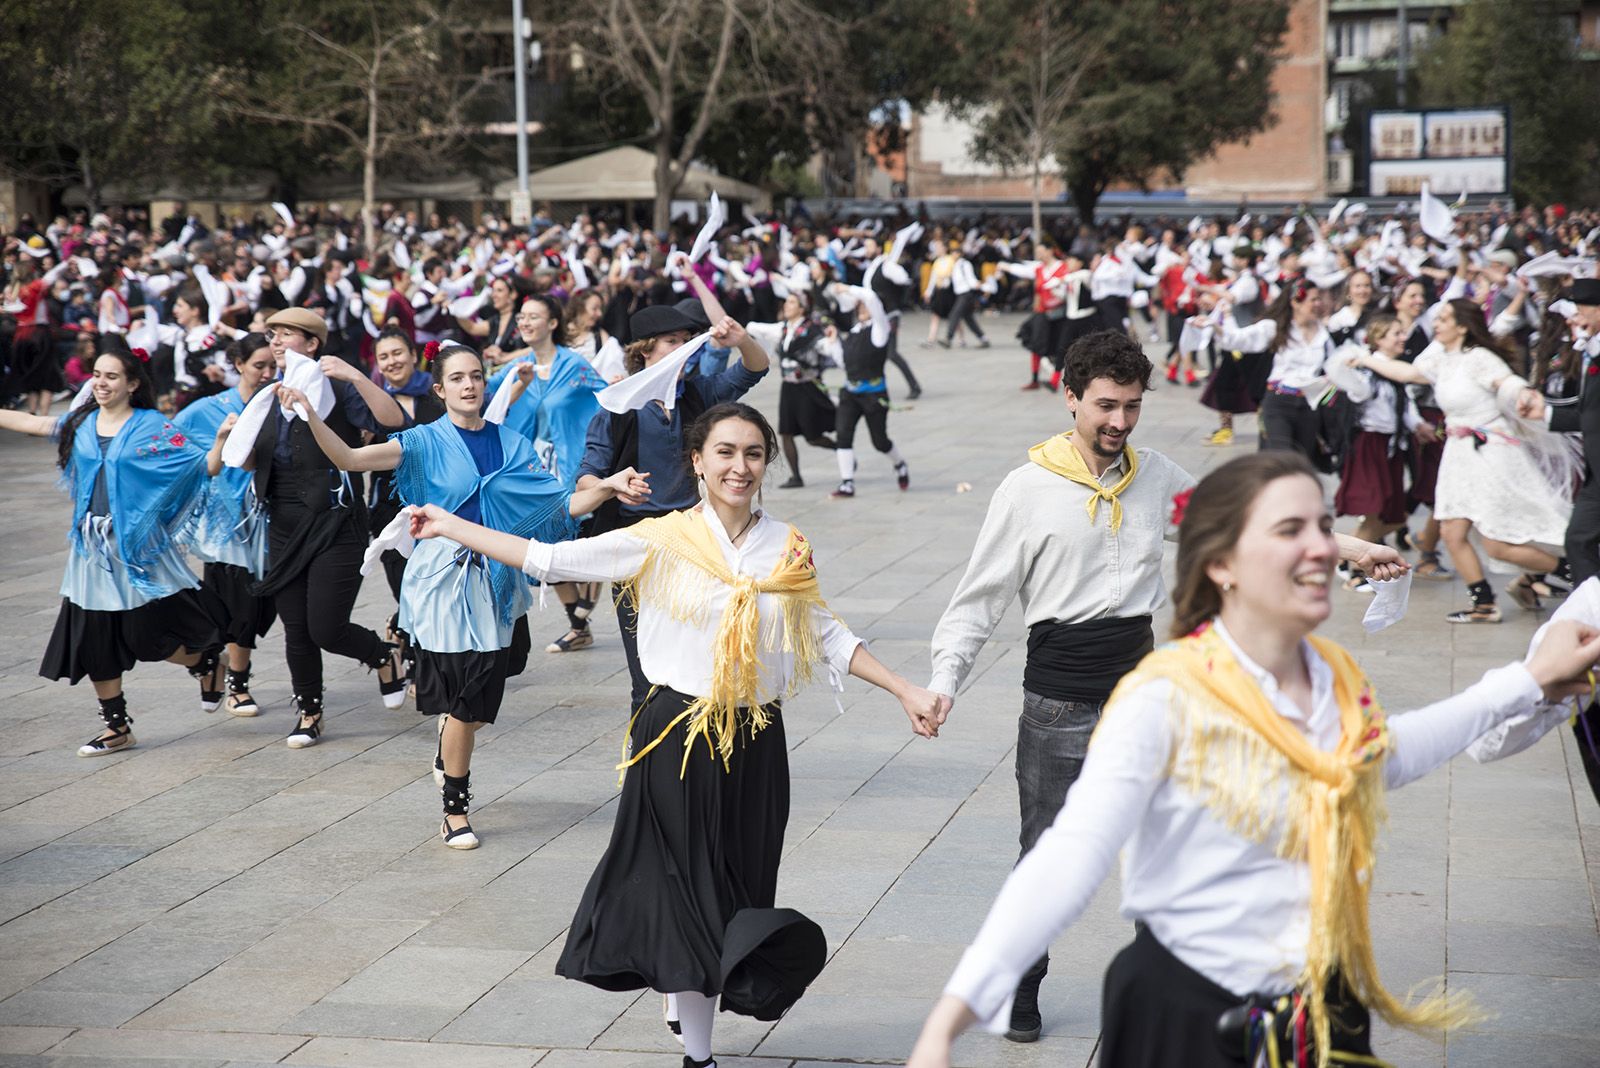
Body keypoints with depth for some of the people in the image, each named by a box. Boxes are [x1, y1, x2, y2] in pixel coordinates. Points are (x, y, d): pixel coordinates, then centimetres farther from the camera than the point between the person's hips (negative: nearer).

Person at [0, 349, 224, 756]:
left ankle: (209, 660, 27)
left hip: (137, 546, -5)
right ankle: (117, 728, 19)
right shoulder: (80, 423, 7)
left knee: (148, 637, -5)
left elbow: (204, 465, -10)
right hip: (92, 549, 5)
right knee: (93, 640, 6)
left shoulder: (151, 426, -7)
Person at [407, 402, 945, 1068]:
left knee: (739, 888, 7)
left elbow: (827, 637, 12)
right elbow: (549, 560, -5)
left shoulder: (788, 550, 4)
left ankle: (688, 999, 34)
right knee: (690, 888, 1)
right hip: (678, 739, -3)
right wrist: (450, 527, -6)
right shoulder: (662, 542, -5)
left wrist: (905, 691, 7)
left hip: (755, 745, 3)